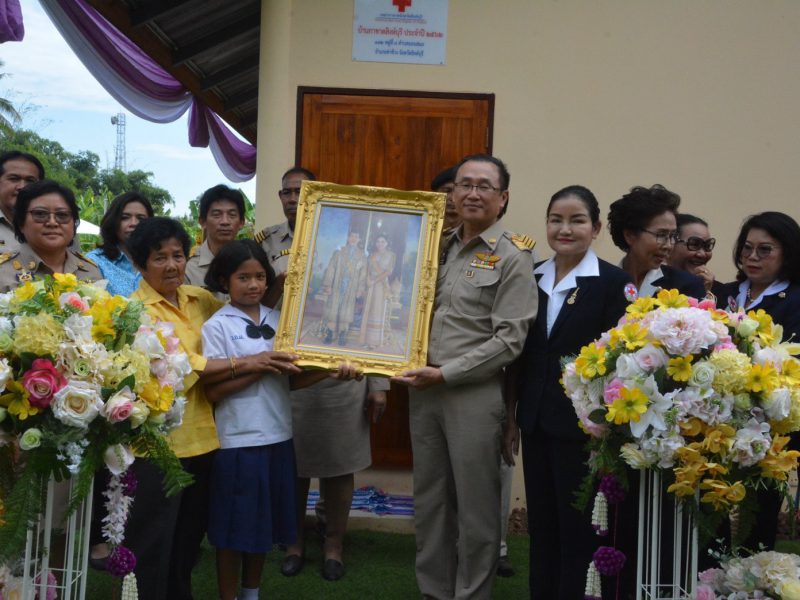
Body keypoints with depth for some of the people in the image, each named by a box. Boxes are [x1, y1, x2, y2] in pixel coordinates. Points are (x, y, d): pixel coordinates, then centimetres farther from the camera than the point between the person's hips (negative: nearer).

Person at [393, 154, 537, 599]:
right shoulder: (441, 247, 12)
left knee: (476, 508, 5)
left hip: (476, 393, -6)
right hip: (424, 390, 6)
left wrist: (446, 374, -16)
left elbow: (508, 341, -13)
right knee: (429, 501, 14)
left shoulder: (513, 257, -7)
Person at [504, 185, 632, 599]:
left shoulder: (613, 282, -7)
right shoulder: (531, 279, 7)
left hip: (582, 425, -5)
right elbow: (519, 354, 10)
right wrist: (511, 419, 9)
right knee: (540, 527, 13)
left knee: (578, 530, 5)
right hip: (536, 423, 5)